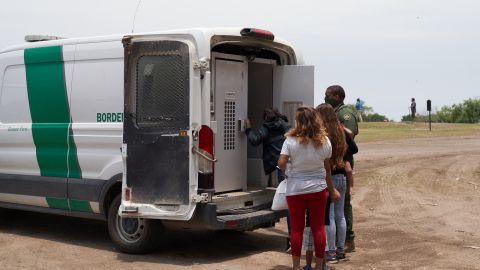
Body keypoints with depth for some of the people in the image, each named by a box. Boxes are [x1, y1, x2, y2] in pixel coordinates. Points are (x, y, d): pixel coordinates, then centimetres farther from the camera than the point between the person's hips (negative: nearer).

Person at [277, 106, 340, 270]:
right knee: (318, 227, 9)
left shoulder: (291, 140, -11)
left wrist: (286, 171, 8)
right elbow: (327, 169, 5)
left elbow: (281, 163, -16)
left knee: (296, 228, 7)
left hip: (295, 189, -2)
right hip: (318, 189, 2)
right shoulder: (324, 140, -1)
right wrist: (331, 190, 14)